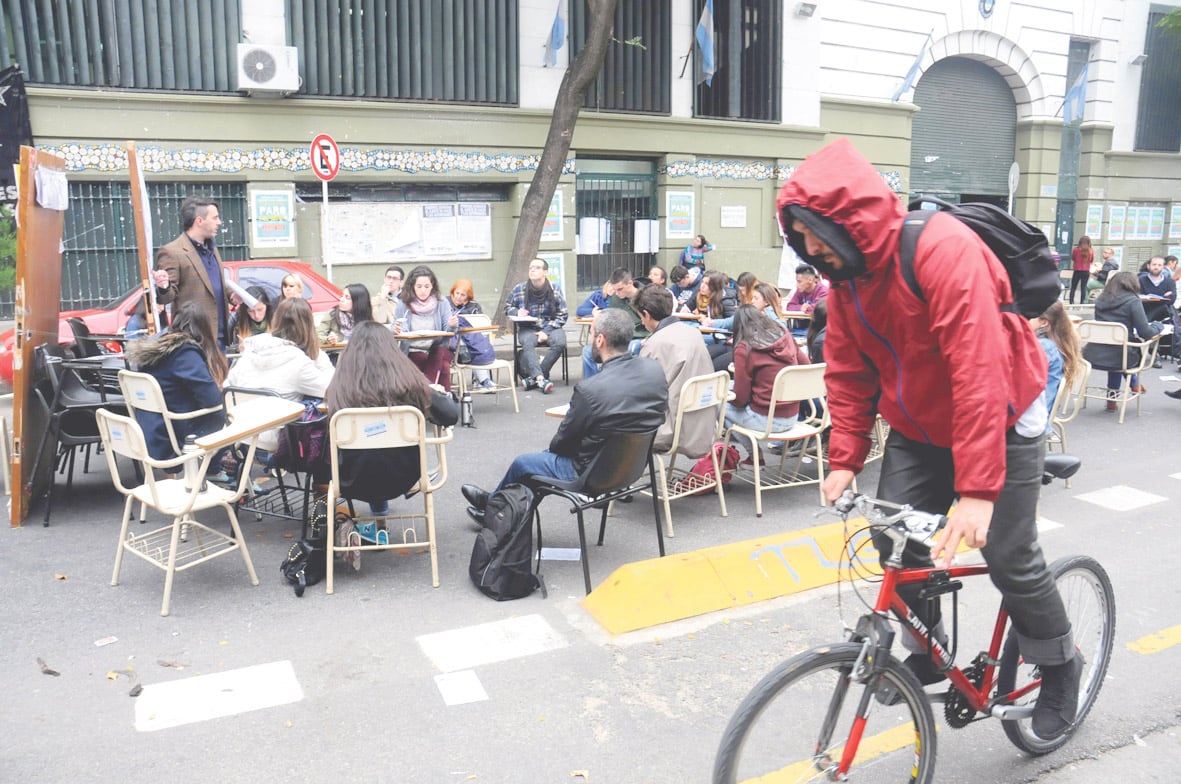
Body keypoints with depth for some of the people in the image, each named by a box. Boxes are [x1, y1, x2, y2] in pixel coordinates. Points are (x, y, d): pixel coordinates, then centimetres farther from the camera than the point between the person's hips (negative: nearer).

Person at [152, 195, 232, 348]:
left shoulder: (211, 249, 17)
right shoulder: (172, 252, -9)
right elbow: (166, 298, -10)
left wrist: (232, 294, 7)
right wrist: (163, 288, -32)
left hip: (220, 335, 8)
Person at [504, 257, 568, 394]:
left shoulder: (555, 290, -2)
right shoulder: (519, 289, -1)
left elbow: (562, 315, -1)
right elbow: (507, 308, 14)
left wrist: (546, 331, -13)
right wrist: (517, 312, -11)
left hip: (551, 327, 0)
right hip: (528, 328, 0)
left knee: (560, 342, -32)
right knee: (527, 343, -34)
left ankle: (533, 377, -25)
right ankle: (540, 378, -44)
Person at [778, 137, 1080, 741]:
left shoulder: (943, 250, -31)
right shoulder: (845, 274, -6)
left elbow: (979, 373, -36)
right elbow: (849, 375, -1)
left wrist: (978, 491, -38)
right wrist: (843, 458, -10)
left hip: (998, 424, -6)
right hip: (916, 429, 6)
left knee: (1010, 559, -1)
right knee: (896, 540, -2)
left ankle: (1059, 668, 27)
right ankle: (924, 656, 21)